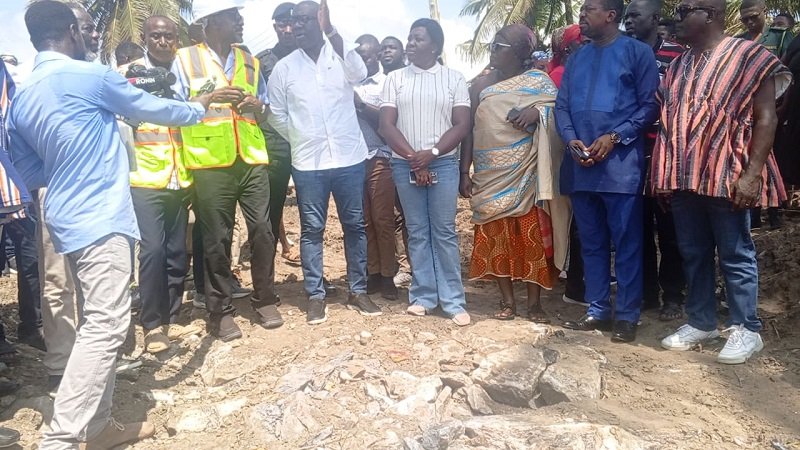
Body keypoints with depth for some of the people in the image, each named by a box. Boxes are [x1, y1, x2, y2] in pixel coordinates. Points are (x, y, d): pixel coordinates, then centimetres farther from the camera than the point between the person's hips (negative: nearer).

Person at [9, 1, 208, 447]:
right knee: (106, 326, -9)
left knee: (98, 323, 13)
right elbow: (153, 109, 4)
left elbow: (31, 173, 18)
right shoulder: (91, 76, -8)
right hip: (100, 218, -9)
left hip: (70, 218, 9)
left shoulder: (21, 100, 13)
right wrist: (198, 109, 22)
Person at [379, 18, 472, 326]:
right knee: (417, 233, 6)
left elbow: (462, 125, -2)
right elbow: (386, 125, 0)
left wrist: (431, 153, -13)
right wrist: (412, 157, -9)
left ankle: (453, 300, 6)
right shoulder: (395, 79, 7)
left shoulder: (454, 78, 5)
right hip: (405, 165, 2)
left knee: (444, 232, 0)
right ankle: (423, 295, 14)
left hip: (443, 164, -1)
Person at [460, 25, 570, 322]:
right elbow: (469, 130, 7)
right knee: (497, 238, 3)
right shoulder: (480, 86, 8)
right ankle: (507, 300, 14)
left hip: (527, 176, -2)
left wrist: (539, 111, -20)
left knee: (532, 237, -1)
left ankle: (534, 302, 10)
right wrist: (464, 172, 1)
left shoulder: (539, 81, 3)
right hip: (491, 177, 2)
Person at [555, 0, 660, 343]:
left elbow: (650, 104, -4)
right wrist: (571, 139, -5)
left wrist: (614, 137, -15)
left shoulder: (637, 52, 2)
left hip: (621, 162, -5)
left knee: (626, 243, -1)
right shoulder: (576, 58, 19)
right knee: (591, 242, 10)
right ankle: (598, 310, 20)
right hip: (581, 164, 6)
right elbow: (562, 106, 13)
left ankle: (627, 315, 9)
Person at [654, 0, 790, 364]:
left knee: (735, 255, 3)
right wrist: (665, 175, 10)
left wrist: (751, 174, -17)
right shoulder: (679, 66, 15)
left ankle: (745, 330, 15)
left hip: (727, 177, -6)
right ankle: (701, 322, 25)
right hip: (684, 178, 6)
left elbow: (766, 118, -9)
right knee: (693, 253, 12)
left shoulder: (748, 56, -4)